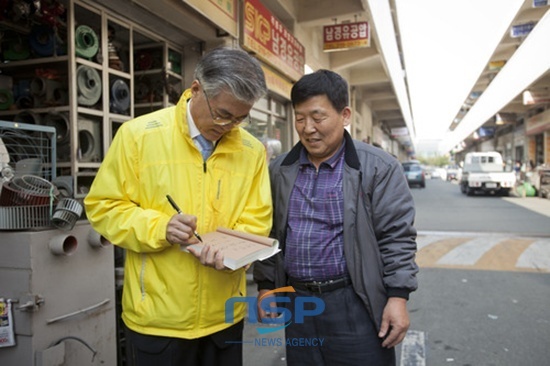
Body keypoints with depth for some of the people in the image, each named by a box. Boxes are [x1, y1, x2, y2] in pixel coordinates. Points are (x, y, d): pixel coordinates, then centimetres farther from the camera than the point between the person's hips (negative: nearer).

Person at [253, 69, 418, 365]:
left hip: (356, 304, -4)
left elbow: (396, 236, -7)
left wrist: (398, 296, -11)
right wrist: (265, 286, 10)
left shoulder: (378, 168, -8)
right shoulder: (279, 170, 5)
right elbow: (269, 233, 11)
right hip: (296, 302, 4)